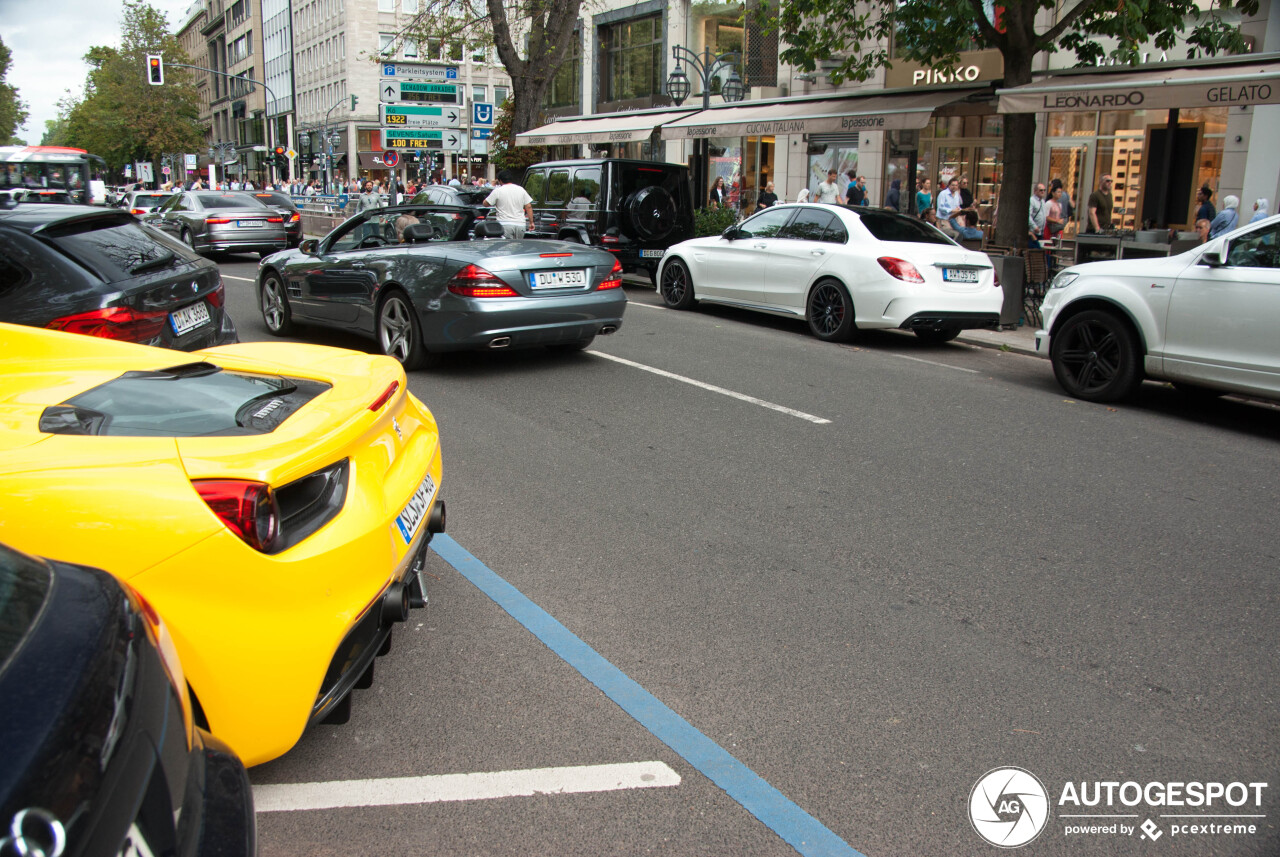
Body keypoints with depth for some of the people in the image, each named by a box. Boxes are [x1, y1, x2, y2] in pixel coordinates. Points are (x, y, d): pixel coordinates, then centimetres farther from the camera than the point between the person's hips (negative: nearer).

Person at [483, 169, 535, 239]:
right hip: (520, 224, 4)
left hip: (505, 225, -4)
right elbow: (529, 207, 5)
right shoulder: (521, 190, 8)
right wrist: (531, 222, 10)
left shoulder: (498, 191, -3)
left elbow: (485, 203, 4)